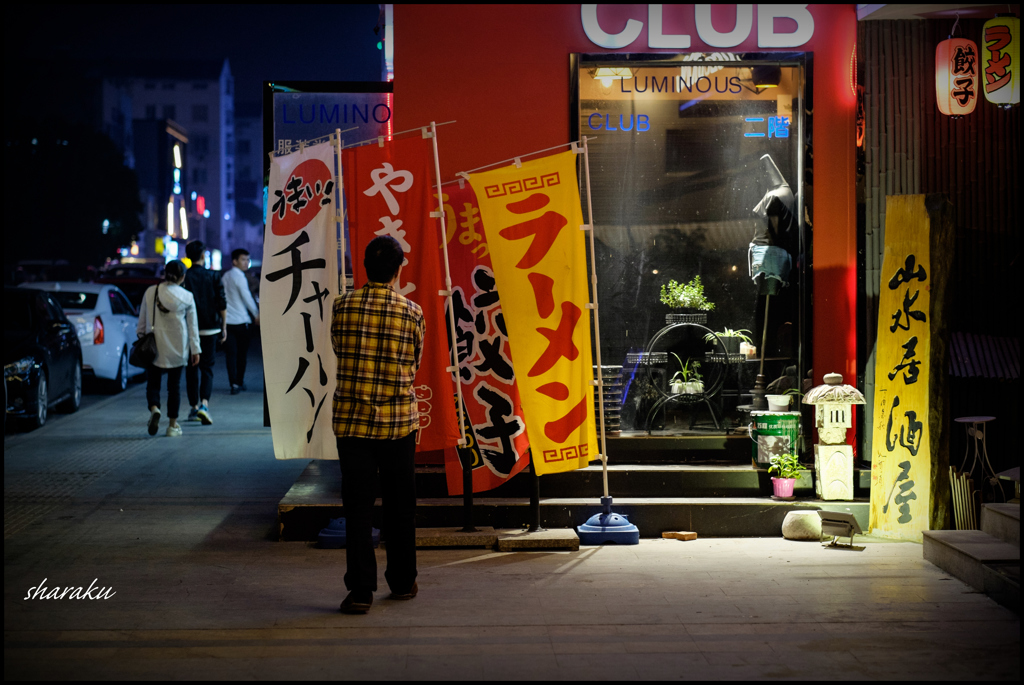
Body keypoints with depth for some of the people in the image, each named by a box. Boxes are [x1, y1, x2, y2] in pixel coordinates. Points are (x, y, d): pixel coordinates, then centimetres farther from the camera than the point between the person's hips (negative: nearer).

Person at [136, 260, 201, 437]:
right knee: (174, 385, 9)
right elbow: (192, 326, 0)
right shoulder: (187, 297, -5)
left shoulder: (150, 292, -3)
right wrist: (195, 350, 6)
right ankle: (173, 425, 11)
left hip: (154, 347, 0)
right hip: (177, 349, 0)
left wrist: (141, 338, 17)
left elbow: (142, 320, 4)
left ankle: (154, 408, -22)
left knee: (153, 382, 8)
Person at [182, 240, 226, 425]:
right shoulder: (213, 277, -1)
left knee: (191, 369, 11)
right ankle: (204, 404, -17)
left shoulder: (184, 278, -3)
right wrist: (224, 327, 9)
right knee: (207, 368, 2)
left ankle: (194, 407, 16)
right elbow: (222, 304, 0)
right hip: (210, 329, 0)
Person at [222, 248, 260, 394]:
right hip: (240, 320, -6)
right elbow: (247, 298, -10)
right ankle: (239, 382, 14)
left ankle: (234, 384, -4)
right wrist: (256, 315, 2)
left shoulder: (224, 276, 11)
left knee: (230, 353, 2)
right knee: (241, 353, 8)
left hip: (226, 320, 6)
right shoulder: (239, 277, -11)